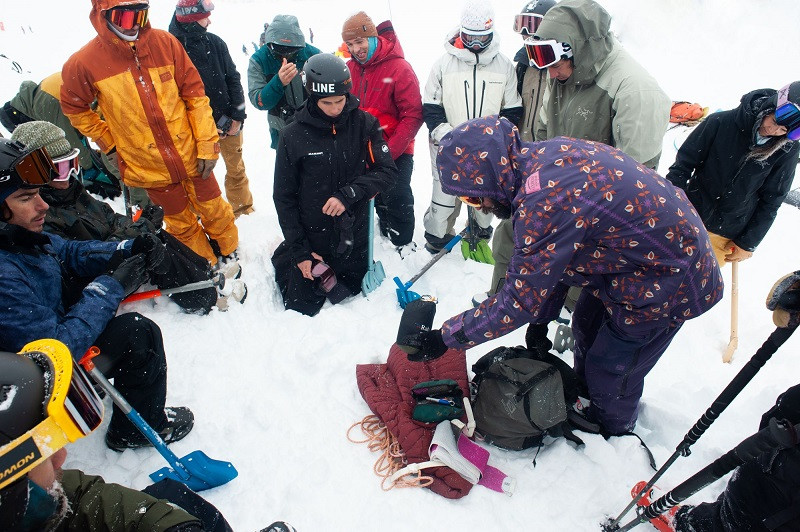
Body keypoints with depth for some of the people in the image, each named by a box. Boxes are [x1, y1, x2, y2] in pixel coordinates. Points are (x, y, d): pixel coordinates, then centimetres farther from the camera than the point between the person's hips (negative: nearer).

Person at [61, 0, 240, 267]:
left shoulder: (164, 42, -8)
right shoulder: (84, 63, -10)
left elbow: (194, 93, -5)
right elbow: (74, 108, 7)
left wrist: (208, 144, -9)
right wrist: (110, 143, 2)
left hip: (190, 154, 1)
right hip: (149, 166, 0)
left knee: (214, 210, 14)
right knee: (181, 222, 15)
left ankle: (229, 253, 40)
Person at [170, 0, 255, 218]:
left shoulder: (215, 42, 1)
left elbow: (233, 79, 3)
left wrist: (238, 117, -4)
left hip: (229, 121, 4)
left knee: (236, 168, 15)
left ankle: (243, 208, 32)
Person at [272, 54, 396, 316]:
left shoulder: (364, 124, -9)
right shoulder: (293, 136, -12)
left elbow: (387, 171, -12)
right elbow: (284, 196, -7)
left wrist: (348, 194, -27)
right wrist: (298, 250, -9)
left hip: (354, 236, 2)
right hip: (311, 238, -2)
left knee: (353, 292, 21)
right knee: (303, 308, 14)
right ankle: (284, 257, 37)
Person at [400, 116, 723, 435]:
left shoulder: (544, 203, -37)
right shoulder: (547, 152, -8)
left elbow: (519, 303, -26)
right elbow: (556, 255, 4)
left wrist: (446, 337, -16)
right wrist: (542, 316, 10)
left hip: (665, 283, -8)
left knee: (610, 376, 10)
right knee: (586, 329, 25)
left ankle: (610, 435, 41)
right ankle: (582, 402, 51)